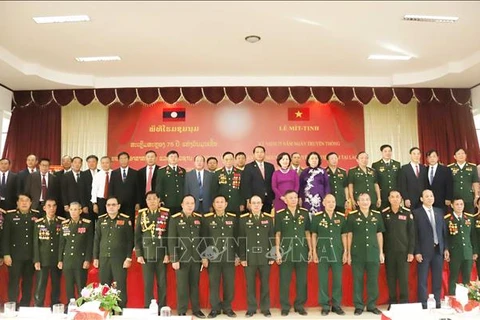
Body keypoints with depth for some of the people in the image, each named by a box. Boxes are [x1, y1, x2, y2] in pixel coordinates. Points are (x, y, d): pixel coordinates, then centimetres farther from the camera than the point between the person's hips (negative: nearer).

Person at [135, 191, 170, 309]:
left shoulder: (166, 214, 0)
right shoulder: (141, 214, 4)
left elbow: (170, 235, -1)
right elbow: (137, 236, 4)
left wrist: (168, 254, -7)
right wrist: (139, 254, -3)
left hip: (161, 255, -1)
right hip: (146, 254, 1)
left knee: (162, 283, 6)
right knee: (147, 284, 5)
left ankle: (162, 308, 17)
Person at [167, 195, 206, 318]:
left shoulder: (199, 218, 5)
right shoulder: (175, 219, -5)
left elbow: (203, 238, 8)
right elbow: (171, 241, -8)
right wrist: (174, 259, -11)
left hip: (196, 258, 3)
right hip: (182, 258, -3)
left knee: (195, 285, 12)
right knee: (182, 286, 5)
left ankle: (196, 309, 25)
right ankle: (182, 311, 18)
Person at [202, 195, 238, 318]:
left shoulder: (233, 218, 4)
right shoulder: (207, 218, 0)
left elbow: (237, 237, 6)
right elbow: (204, 238, 0)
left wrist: (237, 255, 4)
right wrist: (204, 256, -3)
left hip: (229, 257, 1)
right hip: (213, 257, -1)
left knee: (229, 284, 7)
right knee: (214, 284, 6)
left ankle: (227, 308, 22)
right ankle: (215, 308, 20)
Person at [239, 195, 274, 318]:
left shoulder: (269, 218, 4)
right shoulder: (243, 219, 0)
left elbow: (272, 238, 4)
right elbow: (241, 239, -1)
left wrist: (272, 256, 0)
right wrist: (242, 257, -5)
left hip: (265, 256, 1)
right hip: (249, 257, -1)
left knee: (265, 284, 8)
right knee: (250, 284, 7)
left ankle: (265, 308, 21)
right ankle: (251, 308, 20)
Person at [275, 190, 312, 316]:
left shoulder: (304, 213, 5)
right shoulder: (280, 214, -2)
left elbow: (307, 232, 9)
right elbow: (277, 234, 0)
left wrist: (310, 250, 6)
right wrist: (277, 251, -5)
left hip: (302, 251, 2)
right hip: (285, 251, -2)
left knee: (302, 280, 9)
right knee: (284, 281, 4)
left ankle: (300, 305, 22)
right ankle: (285, 307, 17)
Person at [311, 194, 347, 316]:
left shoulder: (341, 217, 4)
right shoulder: (317, 217, -2)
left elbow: (344, 235, 8)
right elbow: (314, 235, 2)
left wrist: (345, 251, 3)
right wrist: (314, 252, -2)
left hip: (337, 253, 2)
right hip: (322, 253, -2)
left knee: (337, 280, 8)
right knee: (323, 280, 4)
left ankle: (336, 305, 21)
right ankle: (325, 306, 16)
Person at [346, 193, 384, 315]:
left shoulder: (377, 215, 6)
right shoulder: (352, 216, -2)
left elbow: (379, 234, 11)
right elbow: (349, 235, 0)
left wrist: (381, 252, 8)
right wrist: (349, 253, -1)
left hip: (373, 253, 2)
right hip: (357, 254, -2)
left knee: (373, 281, 8)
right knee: (358, 280, 5)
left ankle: (372, 305, 22)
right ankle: (358, 306, 15)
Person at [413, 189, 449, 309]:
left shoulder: (439, 211, 11)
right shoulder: (416, 213, -5)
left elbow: (444, 231, 12)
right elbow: (415, 234, -8)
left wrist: (446, 248, 6)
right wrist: (417, 252, -12)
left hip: (438, 250, 5)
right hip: (424, 251, -5)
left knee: (438, 279, 11)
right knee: (422, 280, 1)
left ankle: (437, 303, 22)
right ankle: (423, 304, 9)